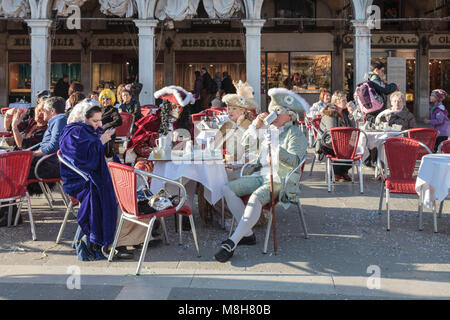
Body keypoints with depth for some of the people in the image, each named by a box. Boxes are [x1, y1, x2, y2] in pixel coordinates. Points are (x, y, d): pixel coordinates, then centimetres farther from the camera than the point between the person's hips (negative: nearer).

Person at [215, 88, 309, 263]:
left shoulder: (295, 134, -6)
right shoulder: (269, 129, 15)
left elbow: (294, 161, -22)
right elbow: (246, 141, 21)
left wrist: (275, 146, -35)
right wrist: (256, 125, 5)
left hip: (281, 180, -8)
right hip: (261, 175, 8)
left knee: (256, 198, -35)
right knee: (228, 188, -8)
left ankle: (232, 243, -34)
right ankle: (247, 234, -8)